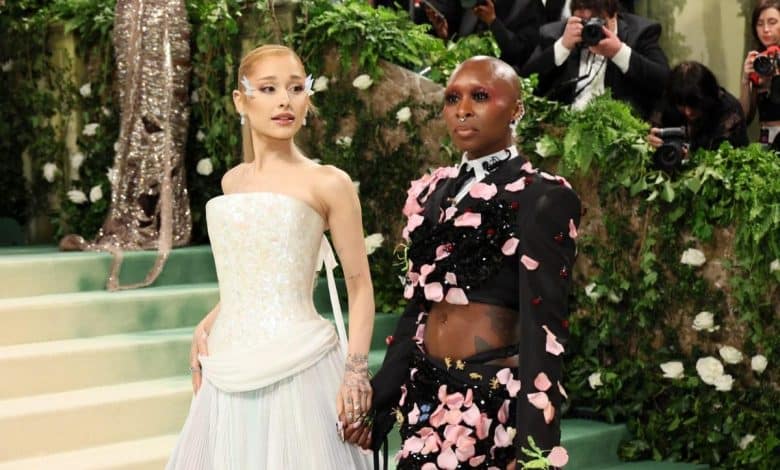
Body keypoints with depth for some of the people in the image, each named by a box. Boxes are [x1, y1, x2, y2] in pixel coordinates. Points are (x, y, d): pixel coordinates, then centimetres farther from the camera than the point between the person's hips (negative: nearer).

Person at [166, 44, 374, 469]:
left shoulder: (328, 183, -4)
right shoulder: (232, 182, 11)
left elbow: (359, 287, -3)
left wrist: (356, 369, -14)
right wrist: (204, 327, 9)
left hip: (296, 366, -5)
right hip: (230, 370, 5)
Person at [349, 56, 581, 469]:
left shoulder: (541, 197, -9)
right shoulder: (433, 192, 10)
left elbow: (542, 326, -13)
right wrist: (379, 401, 15)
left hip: (497, 398, -6)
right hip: (427, 393, 6)